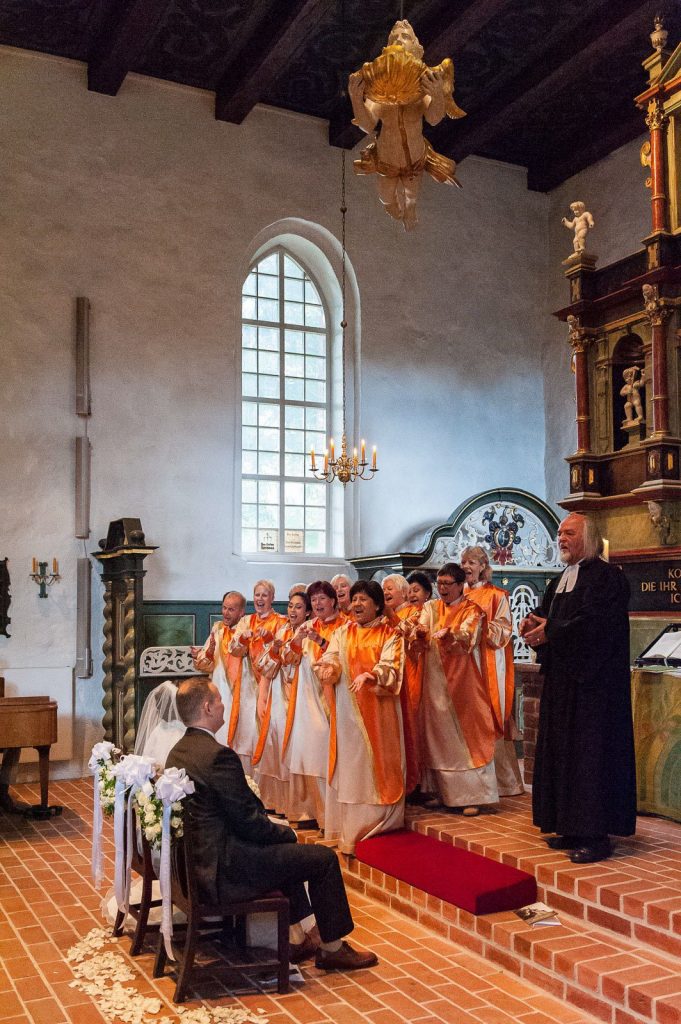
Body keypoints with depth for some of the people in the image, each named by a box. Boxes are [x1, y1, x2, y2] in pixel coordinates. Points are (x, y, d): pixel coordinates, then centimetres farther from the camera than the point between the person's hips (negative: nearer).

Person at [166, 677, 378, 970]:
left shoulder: (177, 752, 7)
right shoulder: (218, 755, -24)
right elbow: (248, 822, -19)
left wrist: (274, 827, 11)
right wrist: (285, 831, 0)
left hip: (197, 858, 10)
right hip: (225, 870, -10)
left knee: (286, 847, 28)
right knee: (324, 859, 1)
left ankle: (296, 939, 29)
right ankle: (332, 949, 17)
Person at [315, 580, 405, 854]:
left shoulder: (389, 634, 1)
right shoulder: (343, 633, 12)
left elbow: (390, 667, -12)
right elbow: (330, 657, 0)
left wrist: (369, 676, -31)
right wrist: (328, 667, -23)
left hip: (377, 708, -3)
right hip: (347, 707, 3)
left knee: (374, 763, -2)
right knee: (348, 765, 5)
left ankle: (372, 824, 6)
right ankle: (348, 828, 10)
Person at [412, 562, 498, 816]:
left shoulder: (471, 610, -1)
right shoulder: (431, 608, 10)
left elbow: (466, 638, -19)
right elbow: (422, 644, -3)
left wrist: (450, 635, -39)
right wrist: (420, 633, -25)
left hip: (463, 681, -4)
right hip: (436, 680, 4)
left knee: (467, 733, -5)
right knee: (439, 733, 6)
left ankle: (473, 795, -1)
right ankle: (445, 792, 16)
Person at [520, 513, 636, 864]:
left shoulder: (606, 576, -11)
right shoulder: (560, 581, 17)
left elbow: (592, 623, -22)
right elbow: (547, 617, 16)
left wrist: (549, 631, -18)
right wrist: (534, 623, -6)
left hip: (593, 682, -9)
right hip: (562, 680, 9)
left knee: (591, 752, -6)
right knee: (561, 751, 9)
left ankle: (596, 836, 1)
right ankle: (571, 829, 18)